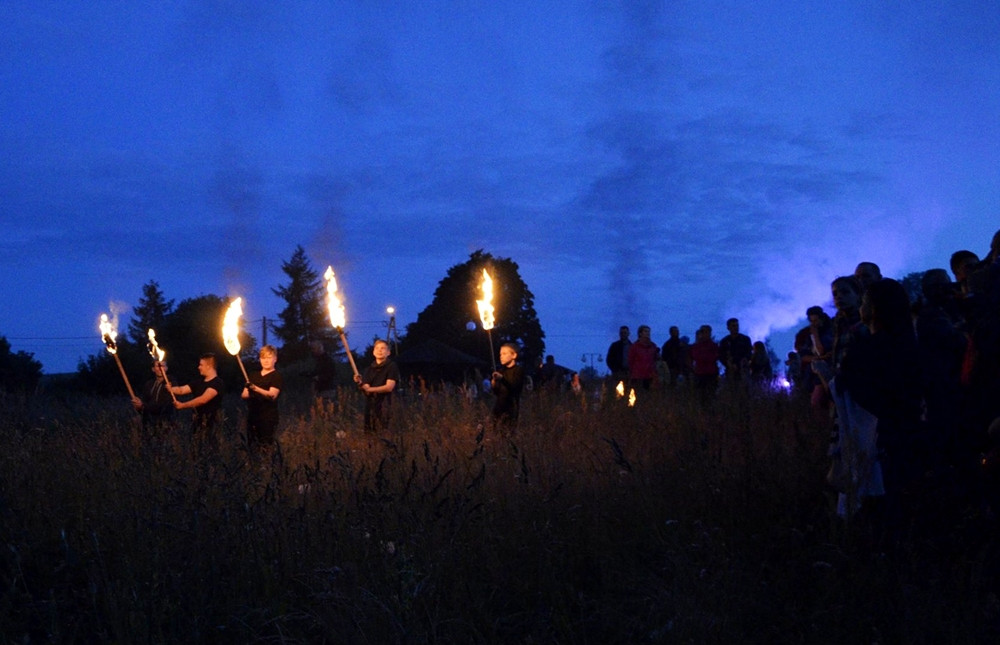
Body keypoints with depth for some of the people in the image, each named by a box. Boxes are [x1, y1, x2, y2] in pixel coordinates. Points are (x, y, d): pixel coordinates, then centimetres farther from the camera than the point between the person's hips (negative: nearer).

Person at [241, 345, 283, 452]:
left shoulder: (277, 376, -1)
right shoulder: (254, 375, 20)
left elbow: (272, 395, -16)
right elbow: (243, 394, 21)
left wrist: (256, 389, -34)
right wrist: (248, 394, -3)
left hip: (268, 418, -7)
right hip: (252, 417, 7)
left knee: (266, 447, -15)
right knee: (252, 446, 5)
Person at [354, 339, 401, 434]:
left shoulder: (392, 367, 0)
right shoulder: (369, 369, 16)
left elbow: (389, 387, -9)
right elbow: (366, 391, 9)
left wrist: (370, 389, -6)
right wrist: (360, 383, -11)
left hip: (384, 406, -5)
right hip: (370, 406, 5)